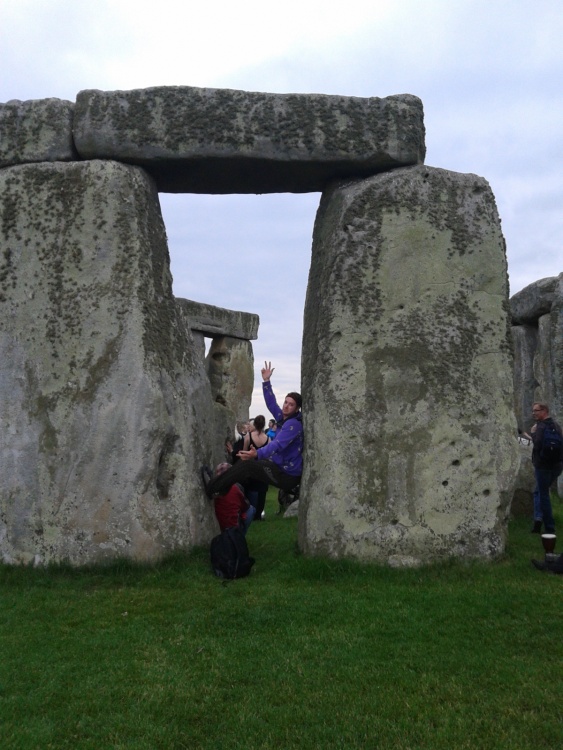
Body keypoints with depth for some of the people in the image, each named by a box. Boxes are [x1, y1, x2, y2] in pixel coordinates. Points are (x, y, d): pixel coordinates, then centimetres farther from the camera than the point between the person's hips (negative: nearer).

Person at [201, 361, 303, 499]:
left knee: (246, 465, -14)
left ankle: (211, 487, -4)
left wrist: (257, 453, -49)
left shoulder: (293, 424, -20)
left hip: (287, 476, -10)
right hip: (281, 467, 10)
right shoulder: (284, 418, 7)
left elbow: (278, 445, -34)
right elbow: (271, 404, 20)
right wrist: (266, 381, 14)